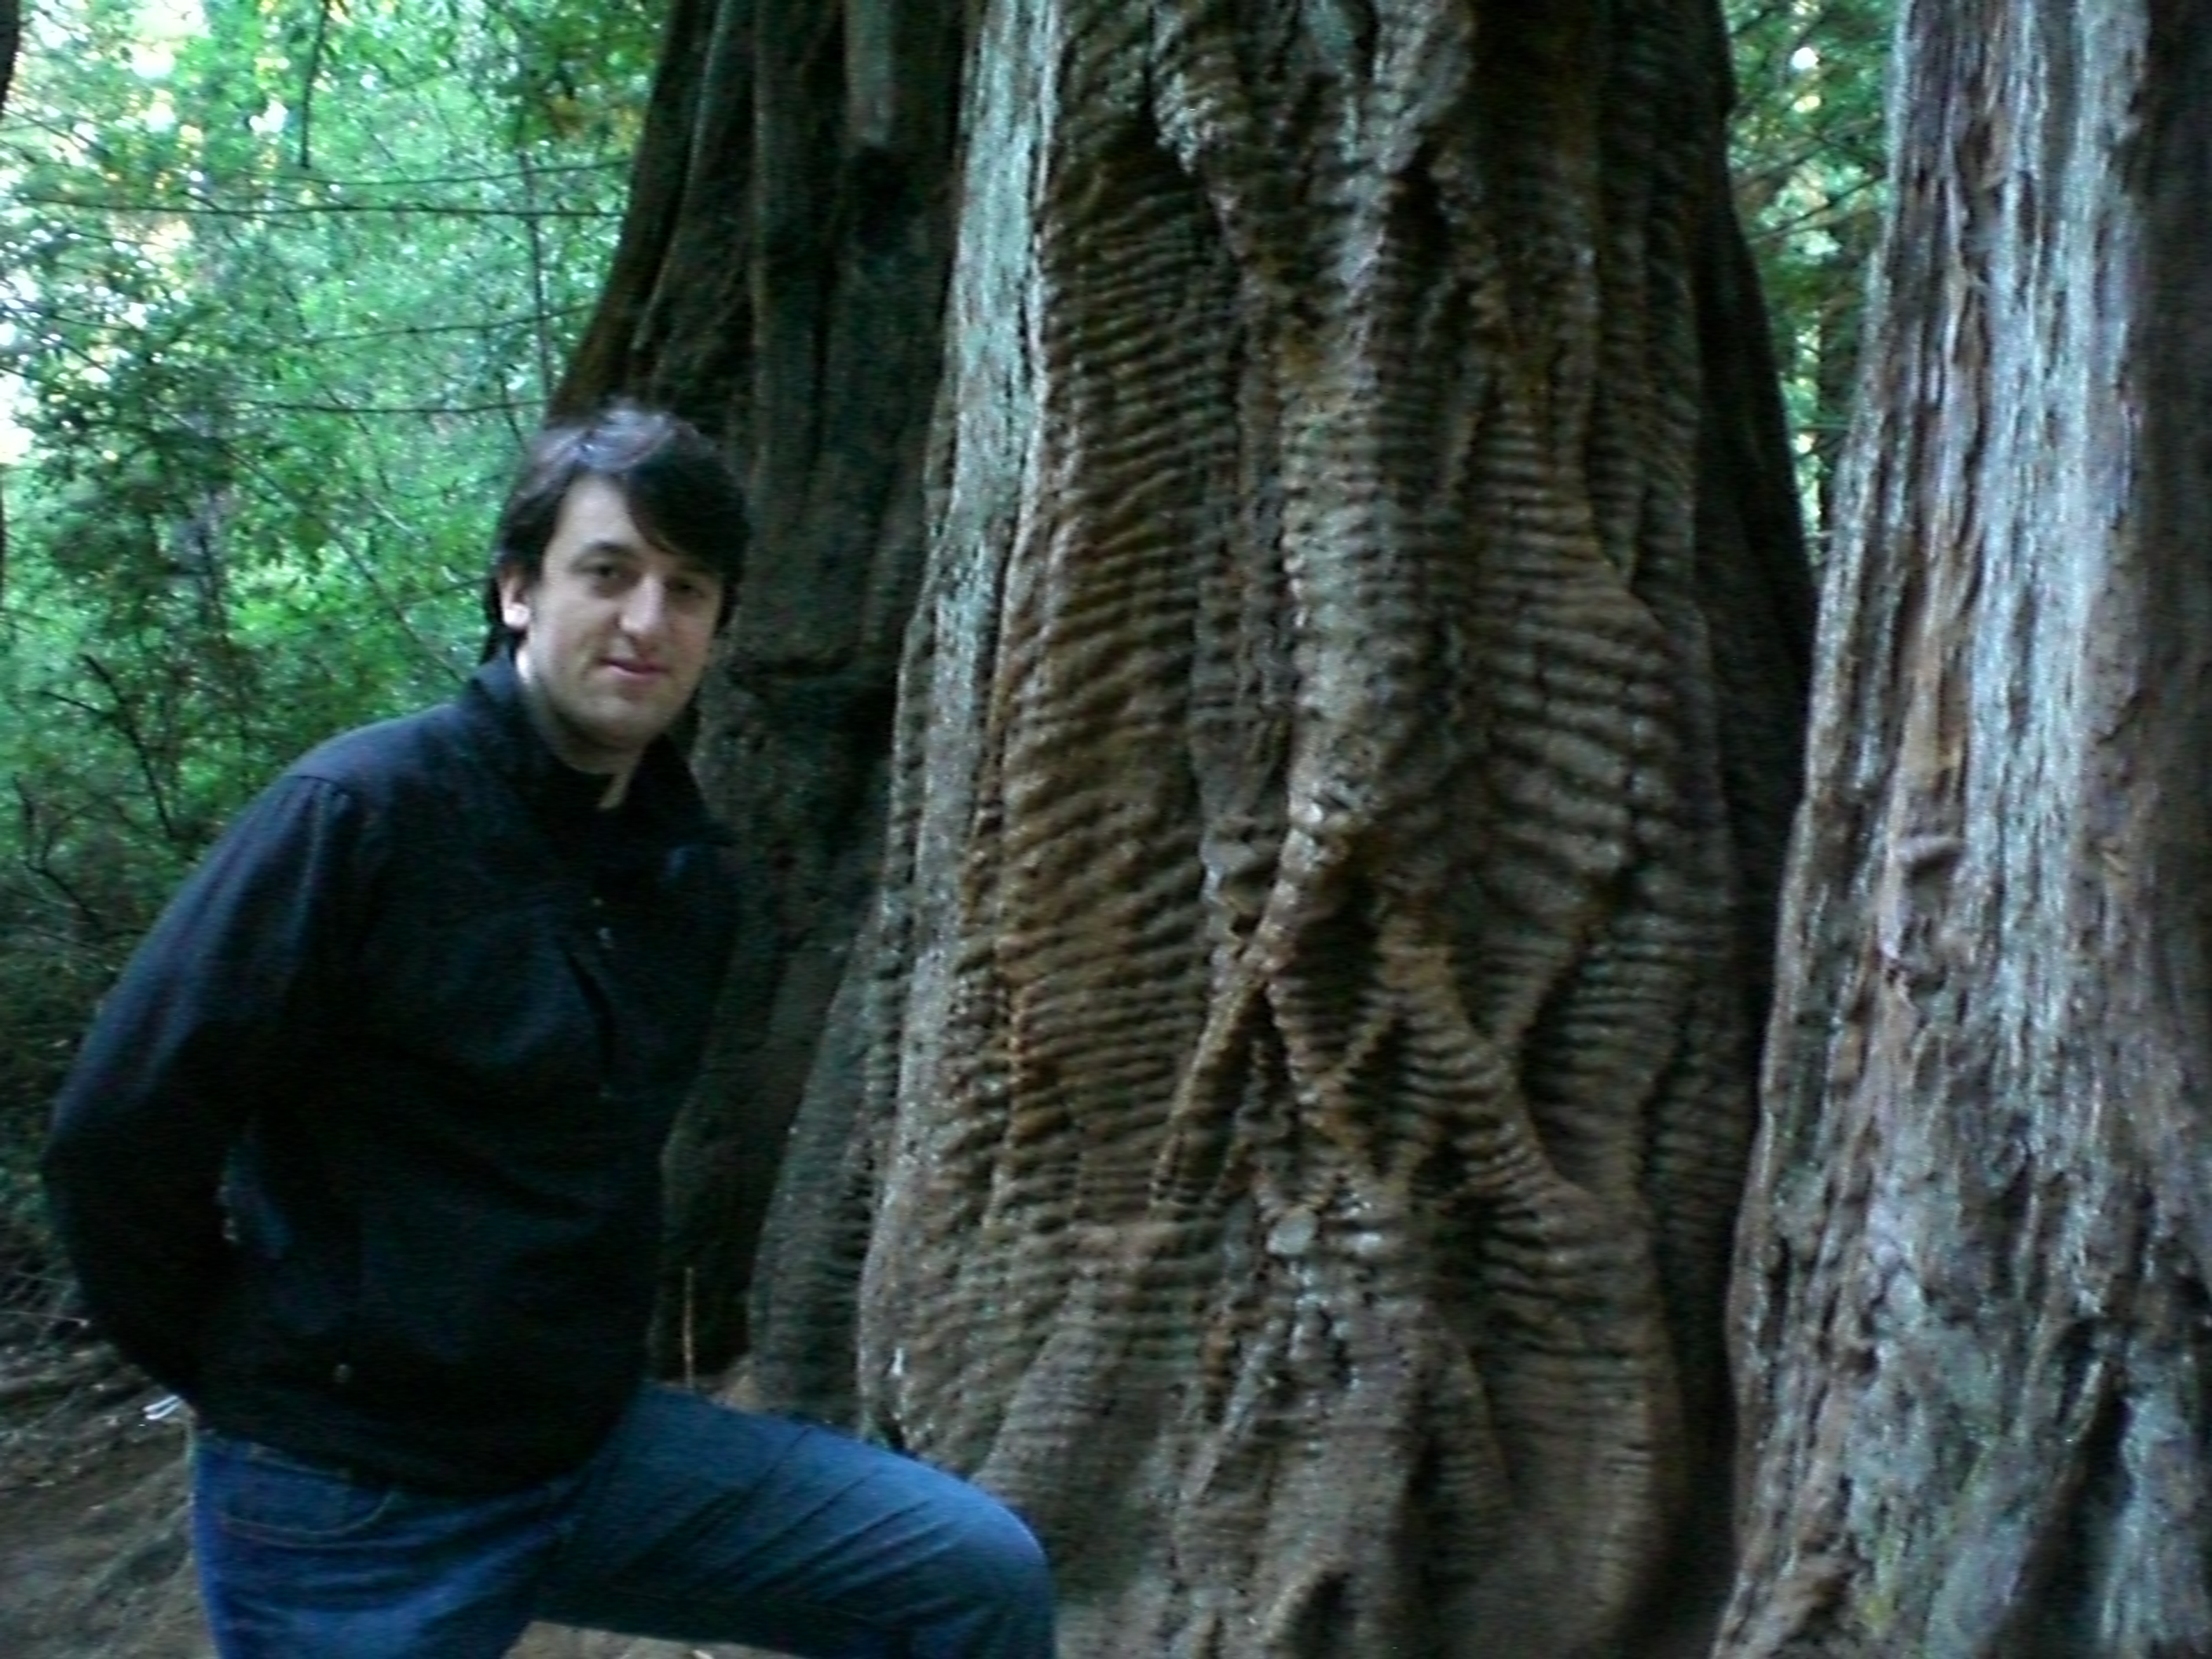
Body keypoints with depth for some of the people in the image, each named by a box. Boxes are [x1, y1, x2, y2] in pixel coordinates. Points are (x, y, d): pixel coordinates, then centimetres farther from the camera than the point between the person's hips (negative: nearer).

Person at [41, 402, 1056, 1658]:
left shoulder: (691, 870, 2)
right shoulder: (363, 810, -18)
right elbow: (120, 1132, -15)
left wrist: (573, 1357, 15)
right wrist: (262, 1376, -3)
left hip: (595, 1443, 6)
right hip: (347, 1497, -5)